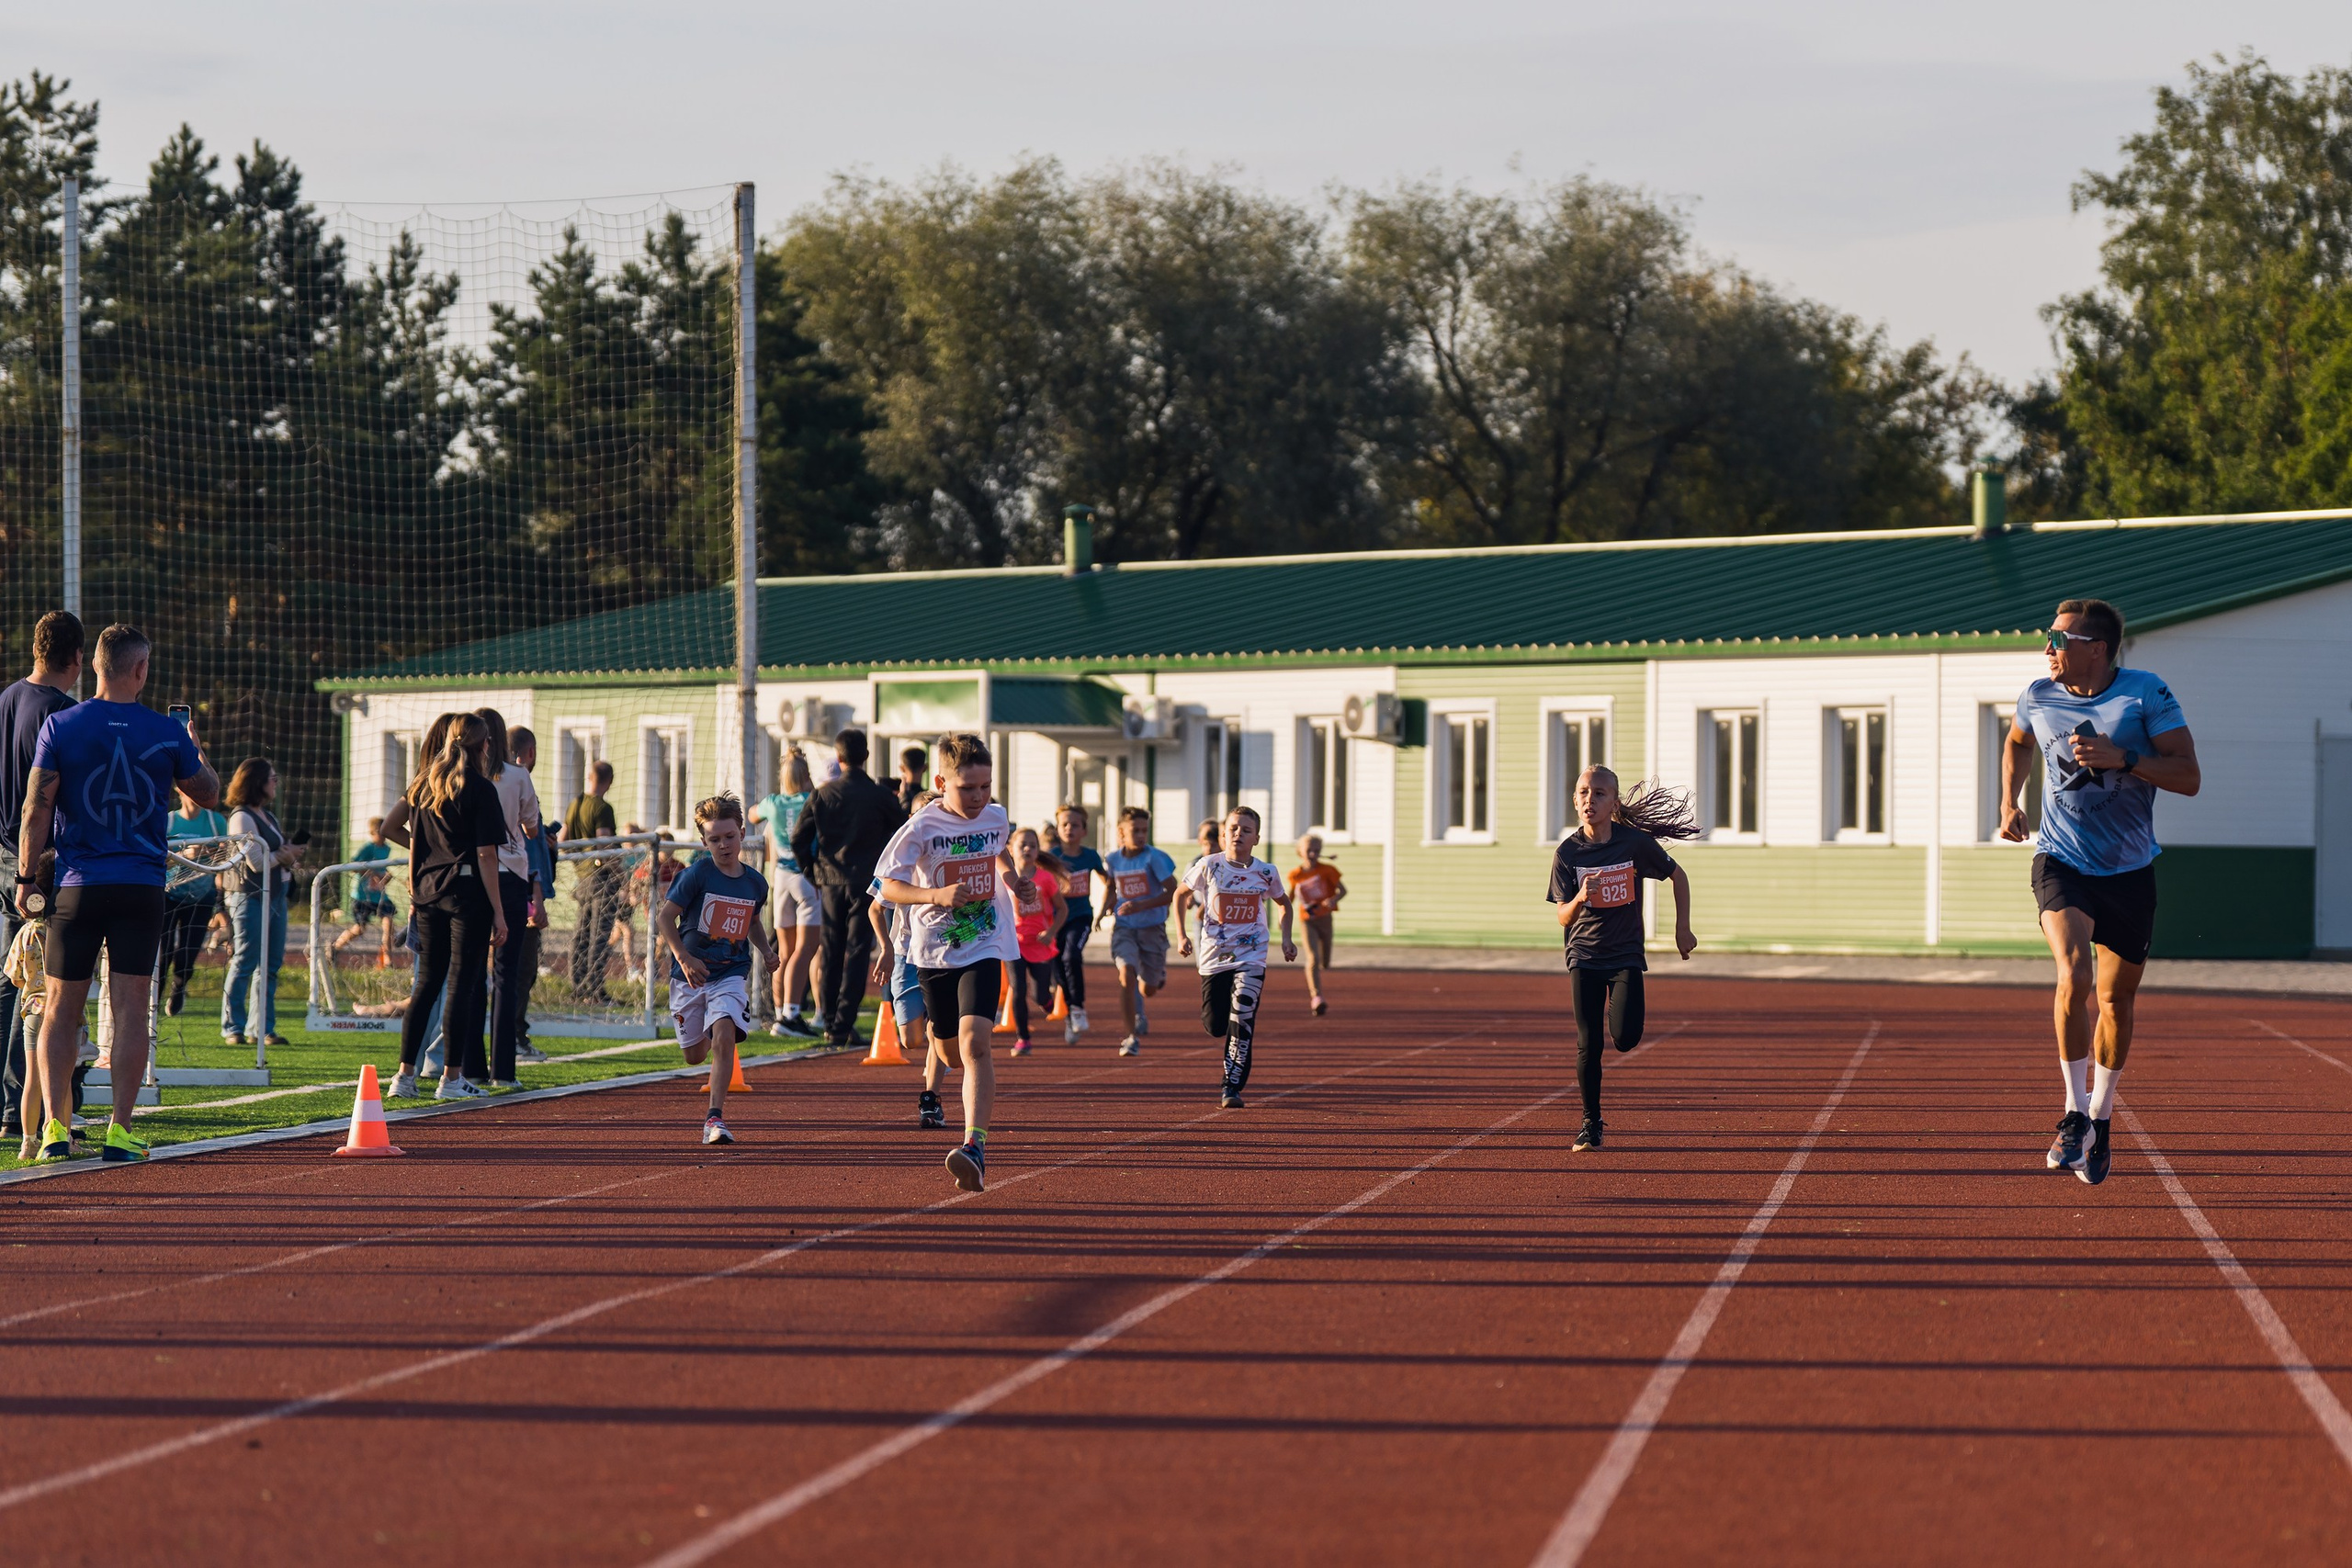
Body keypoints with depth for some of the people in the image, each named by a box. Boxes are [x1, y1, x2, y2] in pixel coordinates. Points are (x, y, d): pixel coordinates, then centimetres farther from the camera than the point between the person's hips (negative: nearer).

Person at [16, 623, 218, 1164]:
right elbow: (208, 793, 14)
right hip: (142, 888, 0)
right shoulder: (166, 733, -1)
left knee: (60, 1009, 7)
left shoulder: (60, 725, -2)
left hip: (76, 888, 0)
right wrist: (195, 747, 31)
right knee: (130, 1009, 0)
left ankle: (56, 1128, -1)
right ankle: (119, 1130, -5)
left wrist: (25, 877, 3)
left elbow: (36, 808, -3)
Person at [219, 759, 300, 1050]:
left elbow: (282, 853, 19)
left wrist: (289, 854, -3)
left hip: (275, 895, 9)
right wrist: (285, 855, 0)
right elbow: (256, 862, -16)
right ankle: (233, 1028, -1)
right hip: (250, 896, -9)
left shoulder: (268, 816, 19)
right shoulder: (242, 818, -10)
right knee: (244, 963, -5)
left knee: (271, 965, 7)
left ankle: (262, 1028, 10)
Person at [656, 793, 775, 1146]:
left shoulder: (756, 884, 4)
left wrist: (766, 949, 7)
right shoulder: (697, 875, -10)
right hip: (690, 975, -1)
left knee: (724, 1036, -25)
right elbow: (665, 916, -13)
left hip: (731, 975, 1)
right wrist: (683, 958, -24)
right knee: (694, 1056, 10)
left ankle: (715, 1118, -22)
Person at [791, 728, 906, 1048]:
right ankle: (844, 1026, -6)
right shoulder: (880, 797, -6)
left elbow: (798, 838, 0)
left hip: (831, 880, 2)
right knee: (856, 954, -1)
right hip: (866, 882, -2)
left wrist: (811, 869, 12)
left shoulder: (822, 794, 0)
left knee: (831, 953, 12)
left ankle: (830, 1022, 14)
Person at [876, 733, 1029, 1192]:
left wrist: (1010, 876, 7)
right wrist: (937, 895, -28)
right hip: (934, 951, 0)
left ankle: (975, 1146, -27)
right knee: (953, 1052, 13)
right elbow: (888, 886, -13)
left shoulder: (996, 818, 1)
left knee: (974, 1043, -20)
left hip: (984, 949, 0)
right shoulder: (922, 827, -12)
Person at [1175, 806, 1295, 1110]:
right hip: (1214, 955, 1)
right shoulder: (1208, 866, -6)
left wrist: (1286, 938, 5)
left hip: (1251, 957, -1)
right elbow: (1181, 894, 10)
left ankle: (1232, 1087, -8)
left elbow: (1284, 903, 17)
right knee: (1215, 1026, 2)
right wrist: (1181, 934, 2)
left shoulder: (1266, 873, -2)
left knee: (1242, 1020, -16)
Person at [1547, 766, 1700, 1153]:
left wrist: (1683, 929, 5)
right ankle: (1591, 1123, 12)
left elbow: (1678, 876, 6)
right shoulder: (1567, 853, -7)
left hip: (1626, 954, -1)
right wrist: (1581, 897, -29)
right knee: (1588, 1045, -3)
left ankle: (1617, 1011, 22)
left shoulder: (1636, 842, -9)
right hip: (1584, 957, 1)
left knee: (1625, 1039, -15)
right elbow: (1563, 918, -8)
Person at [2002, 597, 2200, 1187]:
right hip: (2060, 863, 0)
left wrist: (2120, 758, -24)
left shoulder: (2147, 695, -9)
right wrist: (2009, 803, 11)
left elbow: (2188, 777, -13)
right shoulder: (2038, 697, 0)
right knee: (2075, 976, -24)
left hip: (2129, 871, 0)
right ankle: (2075, 1114, -13)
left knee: (2115, 1001, 7)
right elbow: (2018, 743, 24)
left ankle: (2100, 1121, 28)